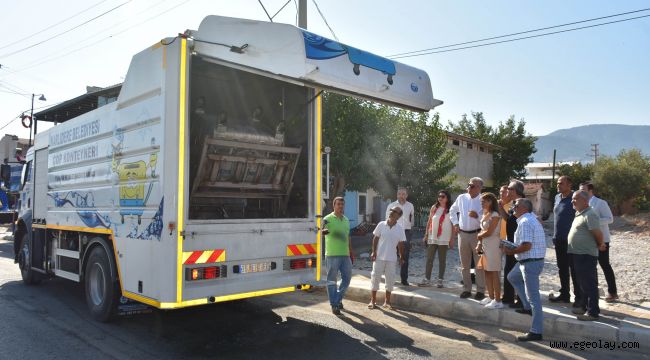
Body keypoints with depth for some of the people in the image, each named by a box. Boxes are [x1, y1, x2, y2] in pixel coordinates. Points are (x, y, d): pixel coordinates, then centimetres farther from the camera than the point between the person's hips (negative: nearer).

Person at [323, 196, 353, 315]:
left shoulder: (346, 220, 15)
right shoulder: (328, 219, -7)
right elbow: (322, 230, -24)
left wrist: (351, 253, 21)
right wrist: (324, 231, -48)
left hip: (345, 255, 6)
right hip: (332, 255, -6)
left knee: (347, 278, 11)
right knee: (332, 280, 1)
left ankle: (338, 299, 30)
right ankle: (334, 305, 9)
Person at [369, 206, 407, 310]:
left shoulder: (400, 229, -2)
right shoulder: (381, 225, -5)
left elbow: (401, 244, 6)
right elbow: (375, 239, 0)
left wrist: (401, 256, 6)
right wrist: (373, 252, -5)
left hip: (391, 258, 1)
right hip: (379, 257, -1)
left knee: (390, 279, 7)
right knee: (375, 277, 3)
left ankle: (387, 302, 20)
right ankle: (373, 301, 14)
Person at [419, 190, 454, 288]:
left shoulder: (450, 210, -1)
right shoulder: (434, 207, 8)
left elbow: (453, 225, -1)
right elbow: (429, 221, 10)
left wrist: (452, 239, -5)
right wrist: (426, 235, 6)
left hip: (444, 238, -3)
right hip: (432, 237, 3)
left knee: (442, 260, 5)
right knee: (429, 259, 4)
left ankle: (440, 280, 12)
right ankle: (427, 279, 9)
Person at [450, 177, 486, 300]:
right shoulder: (461, 198, 6)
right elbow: (452, 210, 22)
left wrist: (477, 216, -28)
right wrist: (455, 223, 14)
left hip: (477, 234, -4)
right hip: (462, 234, 4)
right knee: (464, 264, 11)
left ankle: (480, 290, 11)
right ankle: (466, 289, 22)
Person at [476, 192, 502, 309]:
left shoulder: (495, 215, -13)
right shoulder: (485, 214, 13)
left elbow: (488, 232, -17)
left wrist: (479, 236, 0)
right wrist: (479, 243, 2)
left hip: (493, 245, -8)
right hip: (484, 245, 8)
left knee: (494, 273, -5)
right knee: (487, 272, 11)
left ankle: (497, 300, 1)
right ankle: (491, 297, 21)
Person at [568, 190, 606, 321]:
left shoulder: (590, 215, -18)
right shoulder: (579, 214, 12)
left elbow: (598, 233, -23)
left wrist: (600, 245, -6)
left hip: (587, 255, -10)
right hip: (577, 254, 10)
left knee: (590, 284, -2)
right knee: (582, 282, 19)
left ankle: (592, 312, 5)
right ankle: (584, 306, 31)